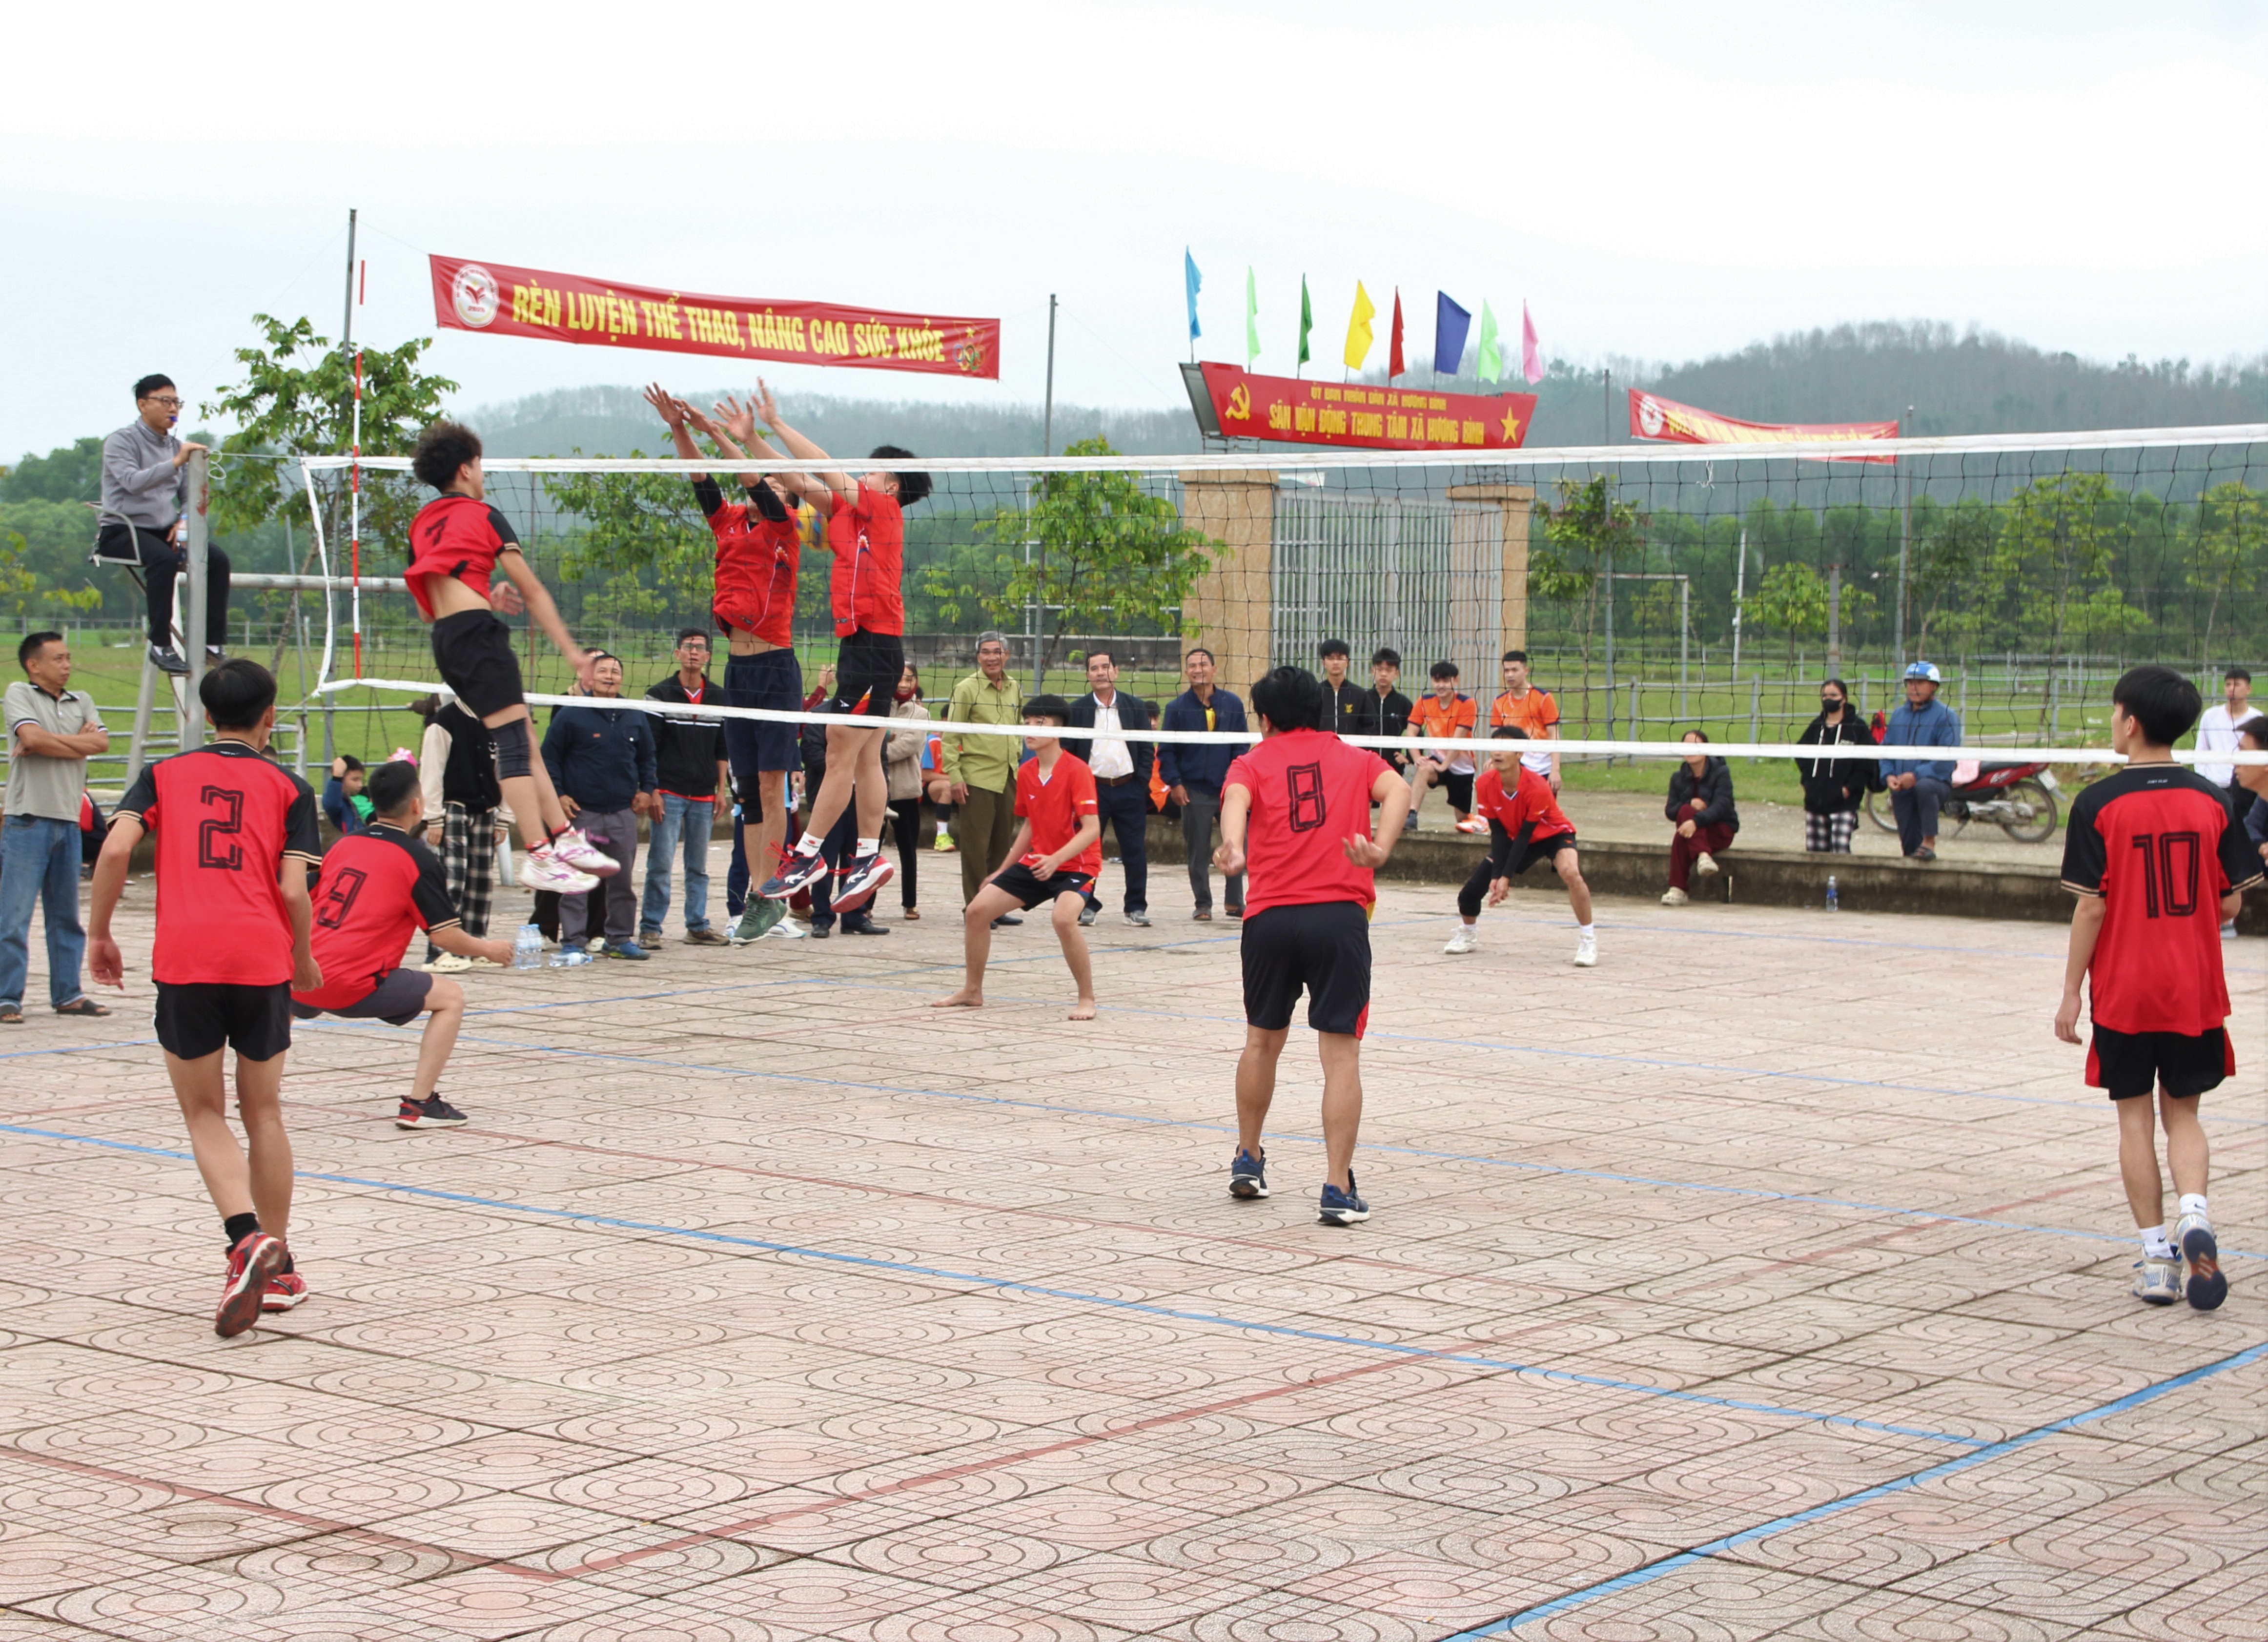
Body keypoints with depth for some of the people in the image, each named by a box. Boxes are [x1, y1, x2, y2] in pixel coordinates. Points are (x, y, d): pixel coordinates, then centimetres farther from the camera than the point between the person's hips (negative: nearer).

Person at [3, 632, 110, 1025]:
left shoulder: (82, 701, 15)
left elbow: (101, 743, -2)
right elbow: (32, 737, -16)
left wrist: (49, 743, -9)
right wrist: (78, 741, -4)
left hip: (69, 820, 5)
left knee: (67, 915, 11)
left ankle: (67, 994, 18)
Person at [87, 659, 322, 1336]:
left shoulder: (164, 774, 12)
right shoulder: (288, 787, 10)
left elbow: (116, 848, -3)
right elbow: (293, 889, -1)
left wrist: (99, 934, 7)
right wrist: (304, 957, 15)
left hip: (184, 958, 0)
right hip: (262, 959, 1)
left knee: (205, 1115, 8)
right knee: (262, 1113, 15)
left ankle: (247, 1238, -16)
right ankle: (277, 1269, 20)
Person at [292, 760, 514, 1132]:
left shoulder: (343, 846, 14)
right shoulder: (418, 860, -3)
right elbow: (444, 936, -5)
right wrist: (488, 950, 14)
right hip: (354, 985, -6)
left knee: (286, 1001, 40)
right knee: (450, 997, 5)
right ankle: (419, 1104, -1)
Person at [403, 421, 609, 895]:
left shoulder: (421, 525, 23)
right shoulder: (484, 516, 3)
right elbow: (533, 593, 1)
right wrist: (571, 650, 2)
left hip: (444, 641, 8)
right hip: (477, 630, -8)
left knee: (522, 742, 11)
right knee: (515, 744, -13)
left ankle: (564, 837, 9)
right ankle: (539, 857, -20)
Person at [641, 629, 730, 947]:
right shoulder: (660, 695, -1)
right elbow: (648, 749, -2)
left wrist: (720, 792, 10)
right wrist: (652, 791, -8)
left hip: (704, 796, 4)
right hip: (668, 793, -4)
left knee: (699, 867, 7)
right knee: (660, 864, -7)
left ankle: (698, 926, 13)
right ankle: (650, 927, -2)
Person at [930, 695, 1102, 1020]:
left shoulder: (1077, 770, -17)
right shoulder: (1025, 772, 5)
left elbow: (1092, 829, -23)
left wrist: (1056, 859, -35)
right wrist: (1003, 870, 20)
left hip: (1075, 864, -7)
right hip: (1035, 863, 7)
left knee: (1063, 918, -35)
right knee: (977, 911, 0)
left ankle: (1087, 999, -17)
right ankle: (972, 992, 19)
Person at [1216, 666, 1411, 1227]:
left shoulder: (1252, 763, 13)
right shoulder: (1356, 759, 17)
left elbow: (1235, 800, -11)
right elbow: (1398, 790, -4)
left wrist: (1234, 849, -30)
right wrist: (1378, 851, -21)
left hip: (1270, 918, 1)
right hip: (1341, 917, -1)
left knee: (1263, 1039, 21)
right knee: (1341, 1054, -1)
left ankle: (1249, 1161, 33)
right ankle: (1337, 1190, -8)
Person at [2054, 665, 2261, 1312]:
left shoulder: (2099, 804, -10)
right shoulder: (2211, 801, 0)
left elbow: (2091, 906, -11)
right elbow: (2232, 901, 2)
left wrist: (2070, 991, -4)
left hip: (2122, 990, -2)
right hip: (2195, 990, 3)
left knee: (2136, 1117, 7)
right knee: (2183, 1113, 13)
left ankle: (2157, 1255, 6)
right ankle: (2194, 1211, -13)